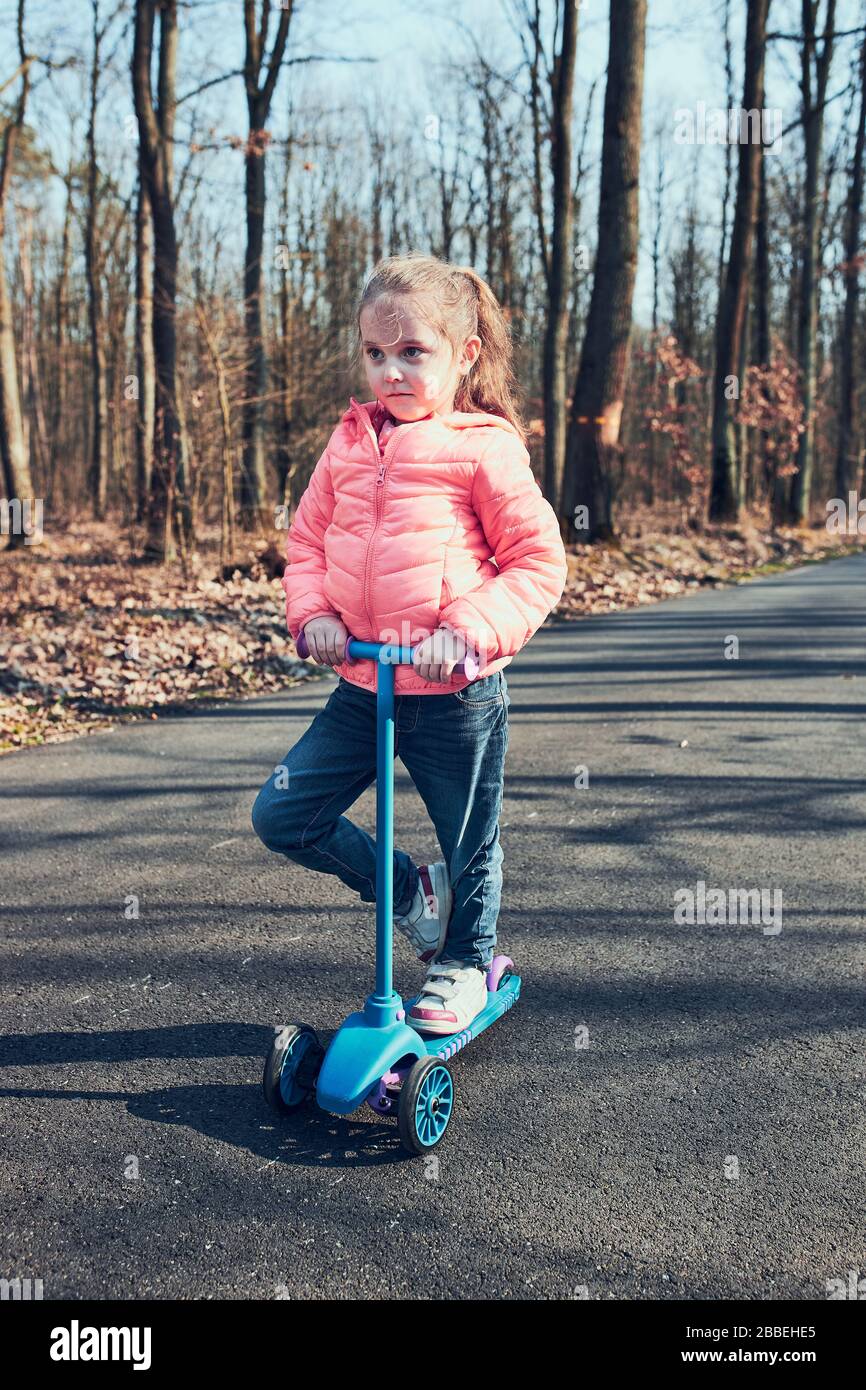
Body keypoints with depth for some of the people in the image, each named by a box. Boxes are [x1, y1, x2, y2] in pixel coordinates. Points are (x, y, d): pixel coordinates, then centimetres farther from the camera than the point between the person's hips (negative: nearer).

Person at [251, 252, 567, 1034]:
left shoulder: (485, 449, -9)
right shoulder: (349, 446, 7)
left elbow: (539, 563, -9)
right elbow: (307, 539, 14)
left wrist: (470, 630, -22)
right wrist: (312, 613, -4)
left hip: (456, 693, -5)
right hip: (361, 685, 5)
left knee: (469, 846, 12)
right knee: (282, 814, 2)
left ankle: (464, 964, 41)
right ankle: (408, 890, 24)